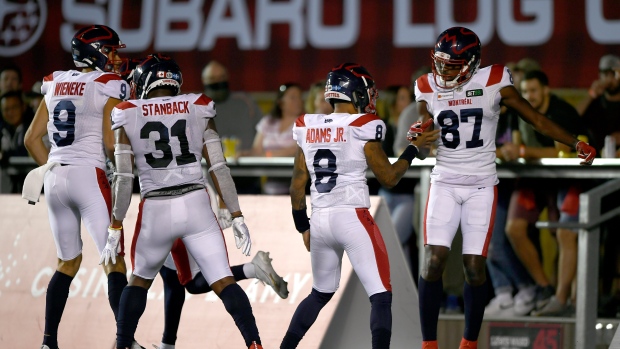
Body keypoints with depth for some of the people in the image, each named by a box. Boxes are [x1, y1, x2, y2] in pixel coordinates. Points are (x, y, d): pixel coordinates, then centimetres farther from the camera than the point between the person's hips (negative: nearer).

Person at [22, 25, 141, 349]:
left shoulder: (55, 84, 12)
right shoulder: (109, 86, -5)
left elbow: (32, 138, 14)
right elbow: (112, 144, -12)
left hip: (55, 178, 6)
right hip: (89, 176, -6)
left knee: (68, 262, 16)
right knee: (114, 260, -2)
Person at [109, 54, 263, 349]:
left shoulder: (129, 116, 3)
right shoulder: (198, 109, 6)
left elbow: (123, 178, -1)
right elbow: (219, 168, 2)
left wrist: (115, 228, 5)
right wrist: (237, 217, 5)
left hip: (155, 211, 0)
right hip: (196, 206, 0)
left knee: (139, 280, 21)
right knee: (222, 282, 0)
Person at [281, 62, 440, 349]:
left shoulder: (307, 127, 8)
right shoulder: (363, 127, -7)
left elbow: (297, 185, 12)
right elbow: (389, 178, -1)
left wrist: (303, 227, 21)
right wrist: (414, 148, 11)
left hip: (320, 221, 6)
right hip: (353, 218, -6)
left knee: (321, 293, 25)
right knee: (381, 296, -4)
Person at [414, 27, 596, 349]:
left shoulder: (493, 83, -7)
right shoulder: (428, 90, 0)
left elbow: (537, 120, -3)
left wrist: (576, 143, -11)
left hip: (481, 186, -1)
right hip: (444, 183, 1)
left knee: (474, 266, -4)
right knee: (433, 261, -10)